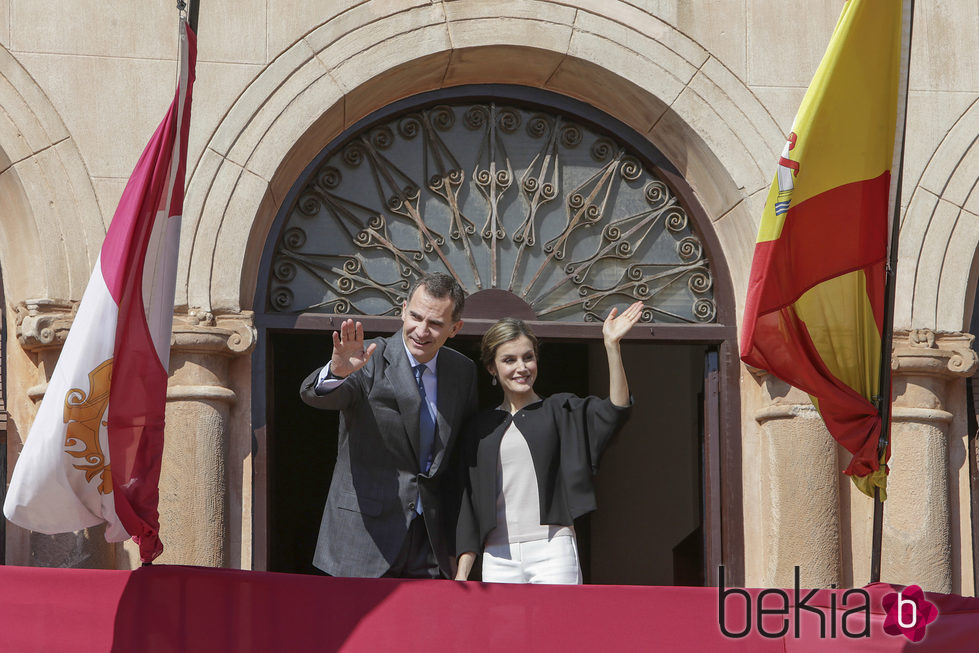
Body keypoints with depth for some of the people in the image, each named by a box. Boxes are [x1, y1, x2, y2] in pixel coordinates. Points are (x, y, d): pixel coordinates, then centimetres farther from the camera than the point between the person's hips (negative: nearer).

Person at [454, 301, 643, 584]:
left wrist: (611, 345, -18)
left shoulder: (560, 411, 10)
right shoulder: (479, 428, 15)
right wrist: (462, 571, 9)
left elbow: (615, 411, -8)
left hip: (552, 552, -2)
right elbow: (470, 505, 15)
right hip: (498, 558, 2)